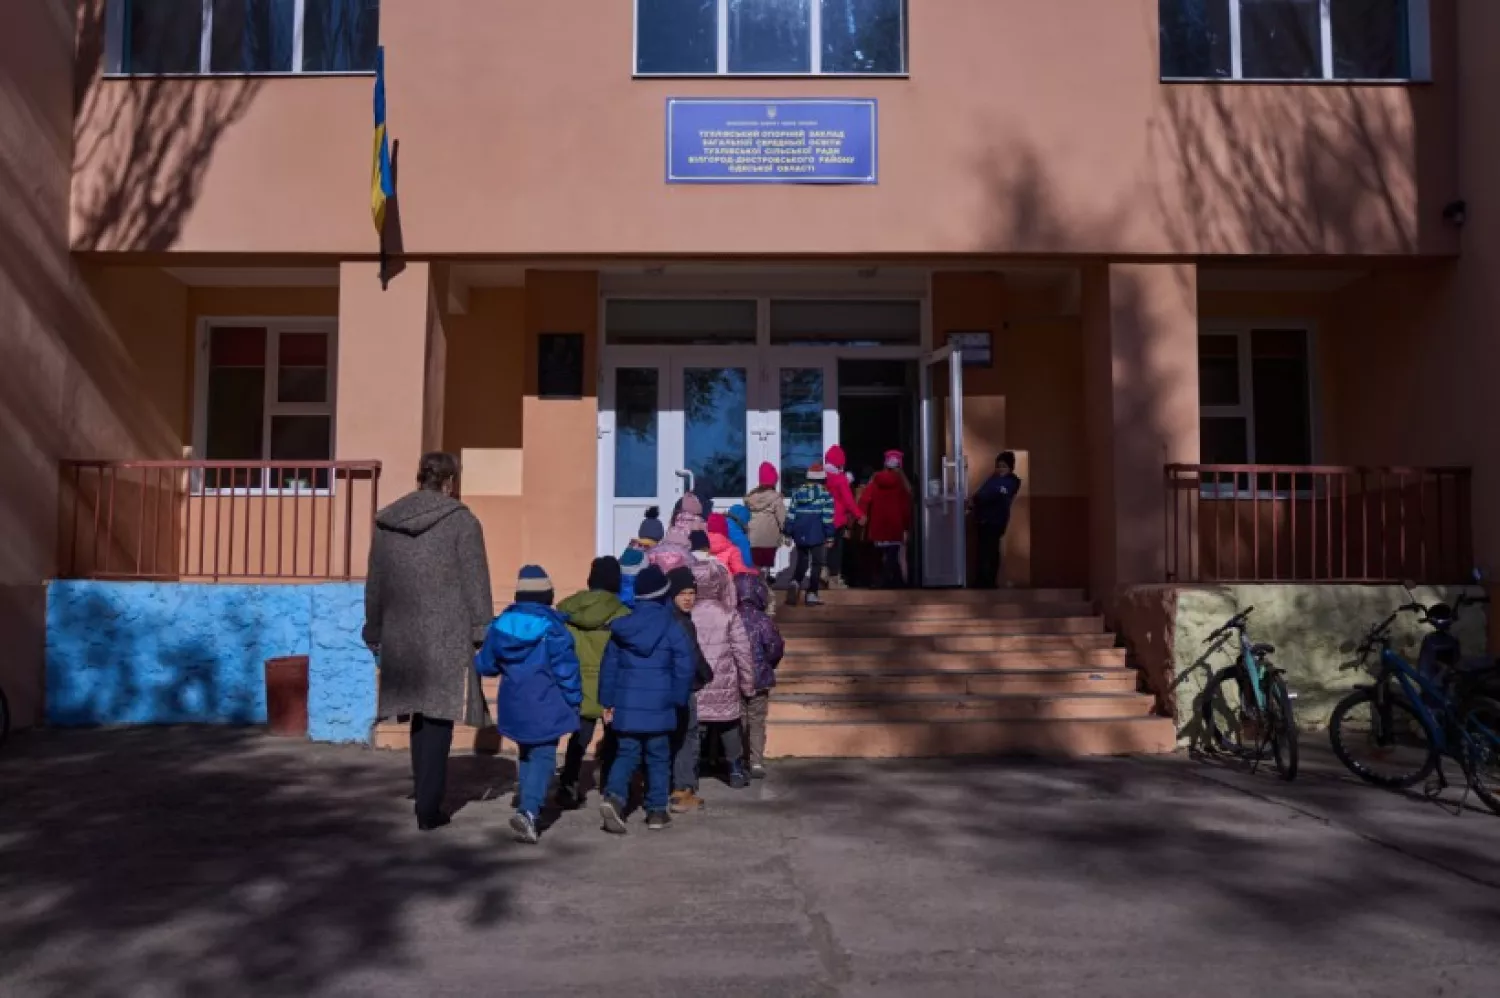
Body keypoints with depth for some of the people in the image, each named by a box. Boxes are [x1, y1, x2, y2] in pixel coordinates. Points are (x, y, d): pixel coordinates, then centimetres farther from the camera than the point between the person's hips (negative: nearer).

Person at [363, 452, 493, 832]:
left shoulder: (385, 522, 11)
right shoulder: (462, 521, -4)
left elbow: (374, 584, 16)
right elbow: (475, 584, -6)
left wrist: (374, 632, 23)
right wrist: (484, 633, -2)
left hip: (401, 636, 5)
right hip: (447, 638, -5)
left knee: (421, 715, 16)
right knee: (438, 718, 0)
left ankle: (427, 798, 23)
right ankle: (428, 807, 2)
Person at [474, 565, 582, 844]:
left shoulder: (502, 622, 1)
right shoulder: (552, 626, -14)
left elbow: (485, 664, 9)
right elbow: (566, 669, -13)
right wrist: (574, 700, -1)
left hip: (515, 705, 5)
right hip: (545, 705, -5)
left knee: (527, 754, 21)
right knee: (543, 757, -2)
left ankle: (529, 809, 26)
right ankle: (528, 811, -20)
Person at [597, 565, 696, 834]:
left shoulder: (621, 627, 3)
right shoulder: (672, 629, -7)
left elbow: (609, 666, 6)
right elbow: (683, 668, -7)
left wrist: (607, 701, 12)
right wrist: (678, 700, 5)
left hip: (626, 705, 2)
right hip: (658, 706, -2)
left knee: (627, 754, 10)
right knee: (658, 757, 10)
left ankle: (613, 796, -12)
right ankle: (657, 810, 14)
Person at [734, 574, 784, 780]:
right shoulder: (763, 620, -13)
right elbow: (776, 647, -14)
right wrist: (767, 665, 6)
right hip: (759, 680, -1)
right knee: (756, 722, 9)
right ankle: (756, 762, 6)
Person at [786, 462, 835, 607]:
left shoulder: (797, 493, 7)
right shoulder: (825, 494, -5)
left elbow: (790, 515, 7)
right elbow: (827, 518, -9)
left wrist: (788, 533, 13)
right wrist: (829, 536, -3)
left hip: (800, 535, 4)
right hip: (817, 536, -4)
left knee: (801, 562, 17)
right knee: (816, 564, 5)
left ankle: (795, 583, -9)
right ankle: (811, 594, 1)